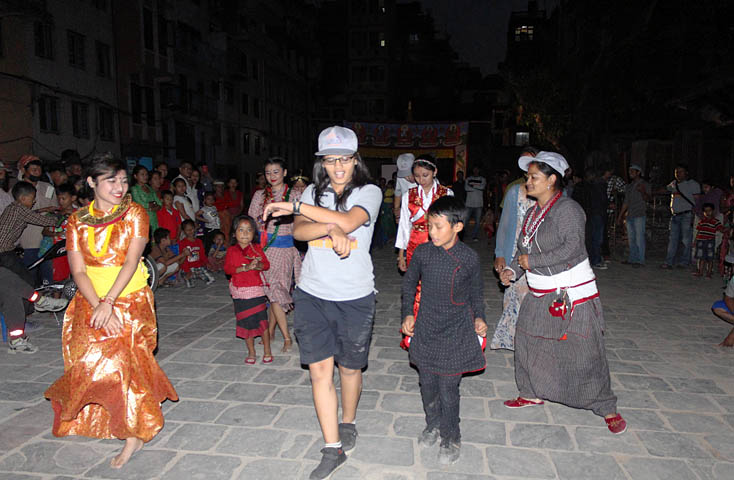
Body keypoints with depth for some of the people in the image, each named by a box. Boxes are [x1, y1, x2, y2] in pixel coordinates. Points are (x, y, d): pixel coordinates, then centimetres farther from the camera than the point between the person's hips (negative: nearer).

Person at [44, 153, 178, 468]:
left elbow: (131, 261, -12)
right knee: (91, 362, 3)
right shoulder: (78, 220, 3)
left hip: (130, 300, -3)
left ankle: (134, 433, 4)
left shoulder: (134, 213, -3)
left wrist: (108, 302, -21)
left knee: (120, 360, -12)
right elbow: (78, 270, -4)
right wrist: (98, 306, -17)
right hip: (90, 303, 3)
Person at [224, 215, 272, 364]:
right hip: (240, 293, 1)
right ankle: (251, 352, 23)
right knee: (246, 323, 8)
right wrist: (245, 267, -21)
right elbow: (227, 268, -10)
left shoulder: (257, 248, 2)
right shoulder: (231, 251, 0)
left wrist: (258, 265, -22)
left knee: (262, 321, -2)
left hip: (257, 290, 0)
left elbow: (266, 264, -1)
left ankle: (267, 351, 14)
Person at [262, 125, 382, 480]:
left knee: (349, 368, 13)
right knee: (319, 370, 2)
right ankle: (332, 449, 15)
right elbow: (298, 230, -8)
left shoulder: (369, 192, -3)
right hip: (312, 295, 3)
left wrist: (294, 206, -16)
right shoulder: (314, 192, 8)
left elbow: (348, 221, -22)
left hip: (354, 297, -2)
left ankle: (348, 423, 41)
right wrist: (331, 227, -29)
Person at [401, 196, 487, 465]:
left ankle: (451, 438, 25)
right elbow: (409, 282, 9)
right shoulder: (422, 252, -7)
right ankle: (432, 425, 40)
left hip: (455, 334, -2)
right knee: (427, 384, 15)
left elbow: (476, 292, 7)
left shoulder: (469, 258, -11)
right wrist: (408, 314, 3)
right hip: (425, 331, 3)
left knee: (448, 388, 3)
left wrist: (478, 317, -4)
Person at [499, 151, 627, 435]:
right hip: (540, 296, 8)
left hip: (572, 294, -8)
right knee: (528, 342, 14)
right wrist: (512, 270, -3)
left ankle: (607, 409, 18)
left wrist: (532, 261, -20)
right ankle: (532, 394, 34)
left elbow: (572, 247, -28)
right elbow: (524, 249, 15)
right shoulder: (533, 213, 8)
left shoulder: (567, 209, -16)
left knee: (583, 352, -1)